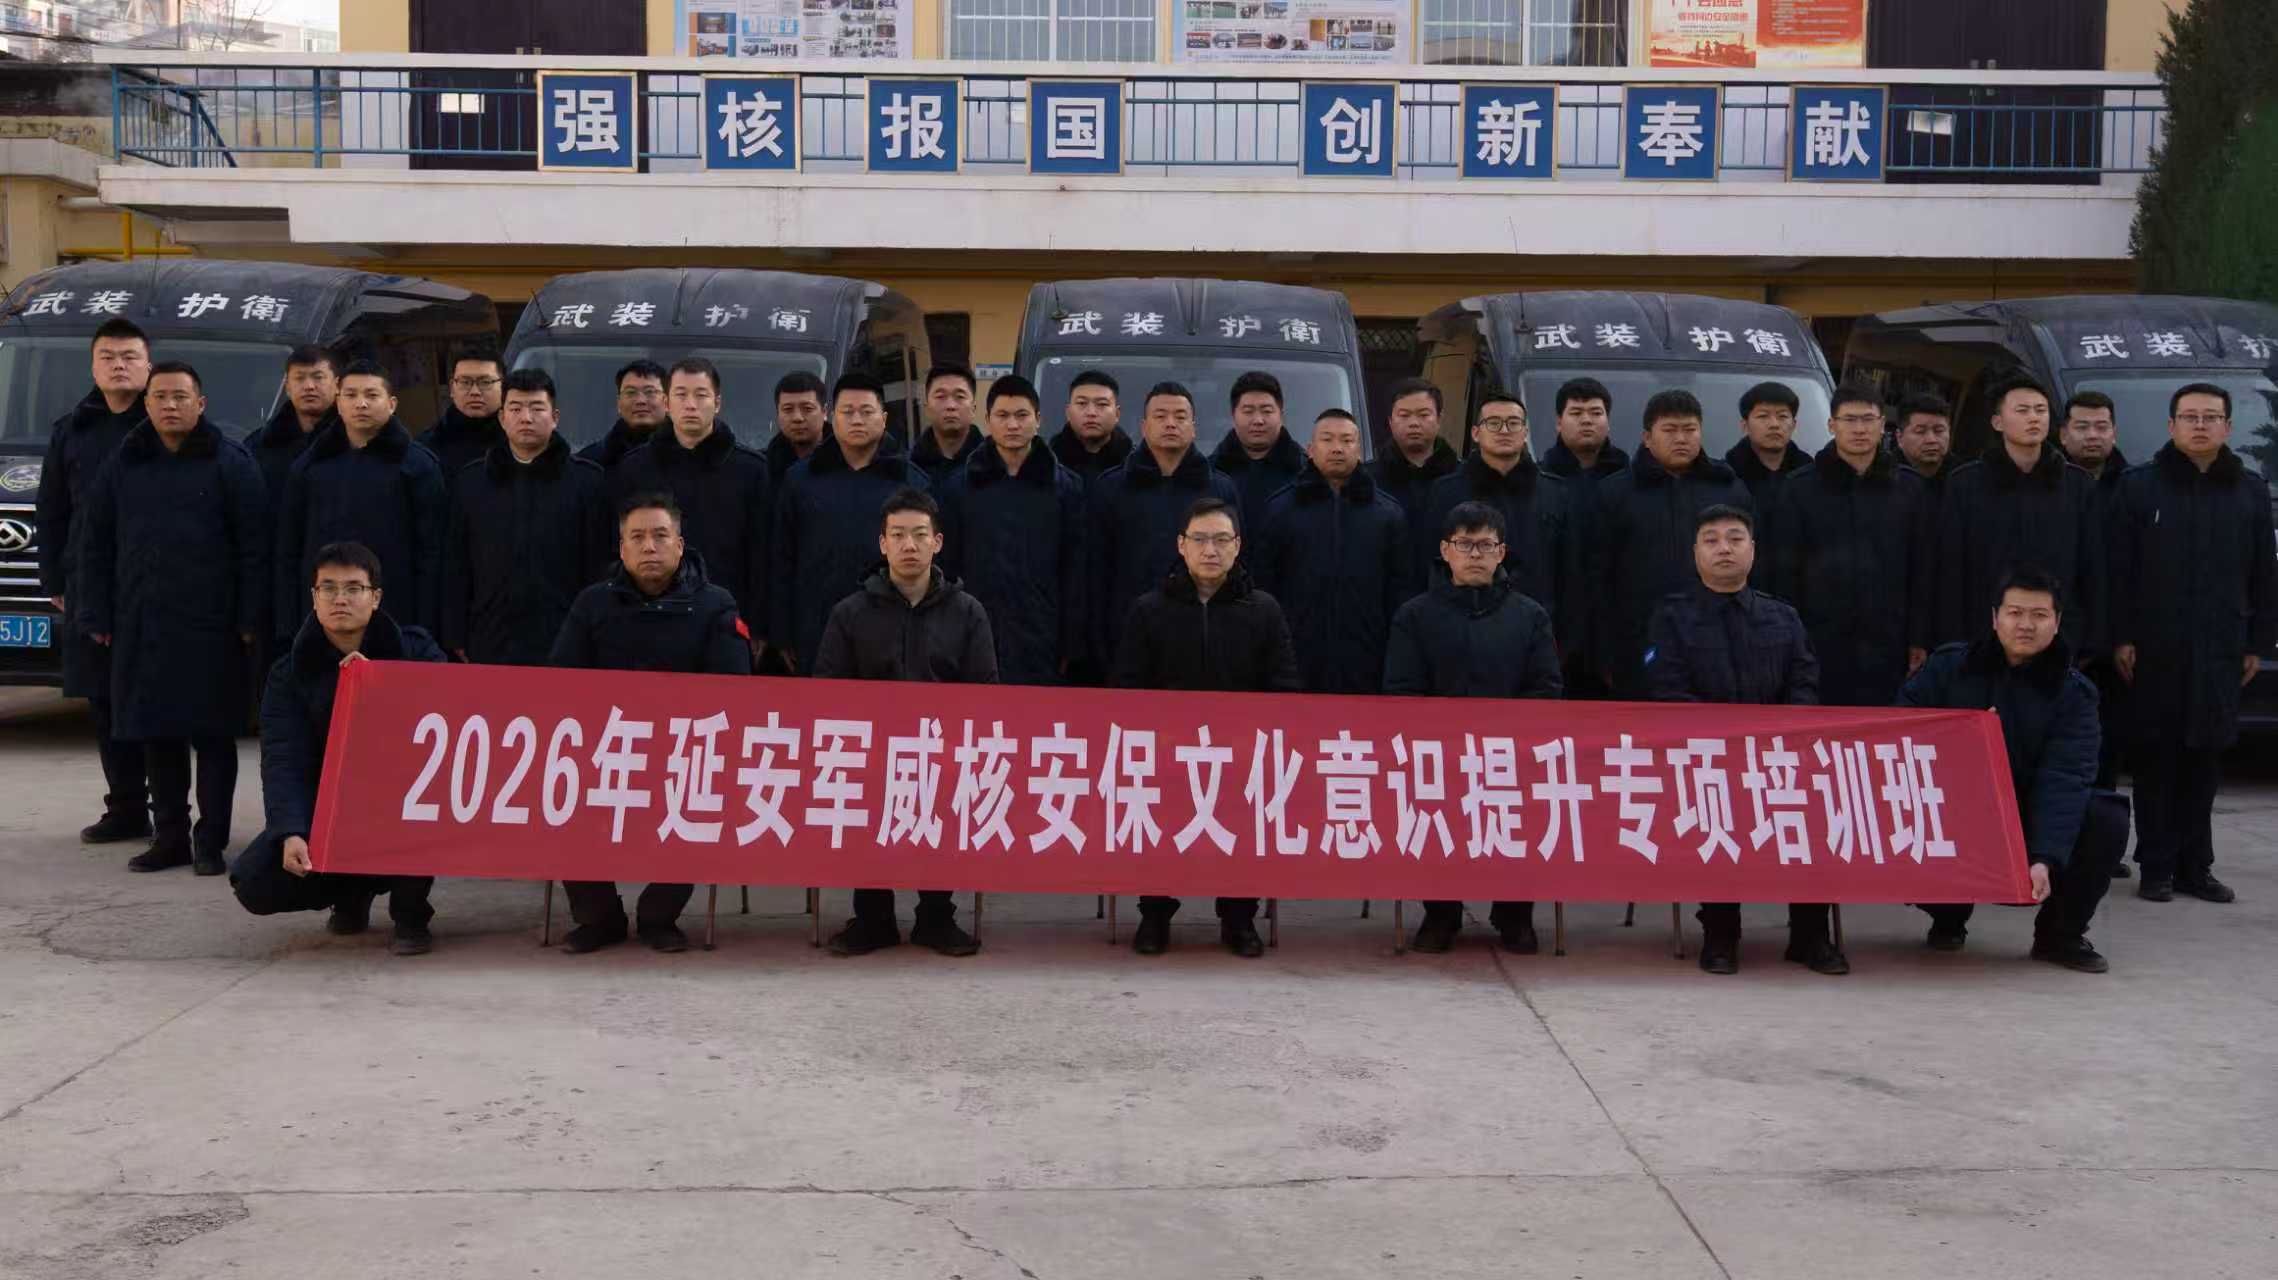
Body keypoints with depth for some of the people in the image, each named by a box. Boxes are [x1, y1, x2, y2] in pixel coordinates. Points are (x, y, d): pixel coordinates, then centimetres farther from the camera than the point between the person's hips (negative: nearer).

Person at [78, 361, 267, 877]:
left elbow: (253, 546, -4)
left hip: (209, 626, -4)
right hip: (139, 627, 4)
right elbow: (97, 547, 13)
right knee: (156, 736, 8)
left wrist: (248, 618, -9)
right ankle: (170, 837, 17)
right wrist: (97, 616, 6)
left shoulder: (229, 463, -1)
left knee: (213, 736, 0)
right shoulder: (123, 465, 11)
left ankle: (211, 842, 8)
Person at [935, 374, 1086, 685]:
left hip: (1041, 644, 0)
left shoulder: (1066, 486, 5)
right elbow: (946, 567, 6)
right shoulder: (959, 485, 6)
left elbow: (1075, 571, 3)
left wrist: (1071, 647, -1)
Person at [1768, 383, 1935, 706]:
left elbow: (1922, 571, 10)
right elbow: (1783, 571, 2)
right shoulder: (1800, 487, 3)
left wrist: (1919, 640, 4)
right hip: (1820, 644, -2)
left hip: (1887, 645, 2)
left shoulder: (1908, 487, 10)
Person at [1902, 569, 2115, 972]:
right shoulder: (1948, 666, -3)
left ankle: (2060, 932, 1)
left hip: (2032, 818, 0)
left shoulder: (2074, 693, -8)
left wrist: (2046, 858, -33)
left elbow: (2063, 779, -20)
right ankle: (1948, 917, 8)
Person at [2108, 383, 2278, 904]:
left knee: (2204, 760, 5)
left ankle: (2194, 866, 14)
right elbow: (2118, 569, -1)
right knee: (2157, 758, 1)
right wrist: (2121, 637, -7)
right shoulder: (2139, 485, 3)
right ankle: (2156, 866, 7)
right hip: (2155, 648, -2)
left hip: (2220, 650, 2)